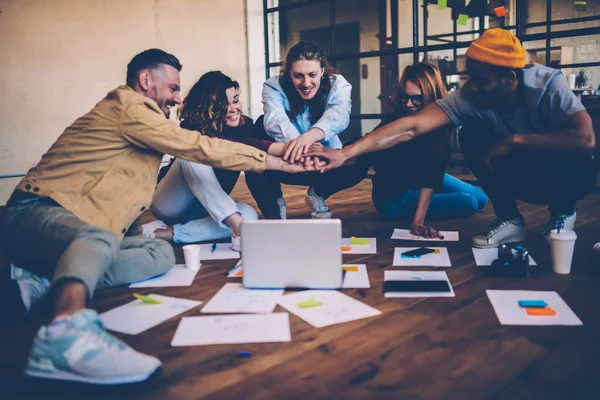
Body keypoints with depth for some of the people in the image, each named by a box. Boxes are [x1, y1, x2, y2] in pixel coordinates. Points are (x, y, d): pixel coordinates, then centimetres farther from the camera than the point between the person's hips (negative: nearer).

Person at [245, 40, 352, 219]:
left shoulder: (338, 85, -12)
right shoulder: (274, 86, -13)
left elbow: (339, 115, -35)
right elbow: (275, 120, -35)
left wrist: (309, 136, -57)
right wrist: (299, 145, -57)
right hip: (287, 163, -1)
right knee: (262, 124, -29)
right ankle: (274, 211, -13)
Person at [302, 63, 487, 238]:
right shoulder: (393, 122, -31)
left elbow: (432, 172, -32)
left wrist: (418, 221, -41)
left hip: (421, 181, 6)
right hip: (394, 197, -6)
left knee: (480, 198, 15)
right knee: (468, 203, -16)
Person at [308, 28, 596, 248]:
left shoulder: (547, 84, -29)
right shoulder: (470, 97, -22)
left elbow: (585, 139, -39)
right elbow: (411, 126, -31)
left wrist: (513, 141, -35)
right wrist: (346, 152, -40)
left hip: (571, 173, -3)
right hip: (523, 174, 3)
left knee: (546, 160, -36)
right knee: (471, 135, -21)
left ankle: (563, 212, -1)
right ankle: (510, 220, -6)